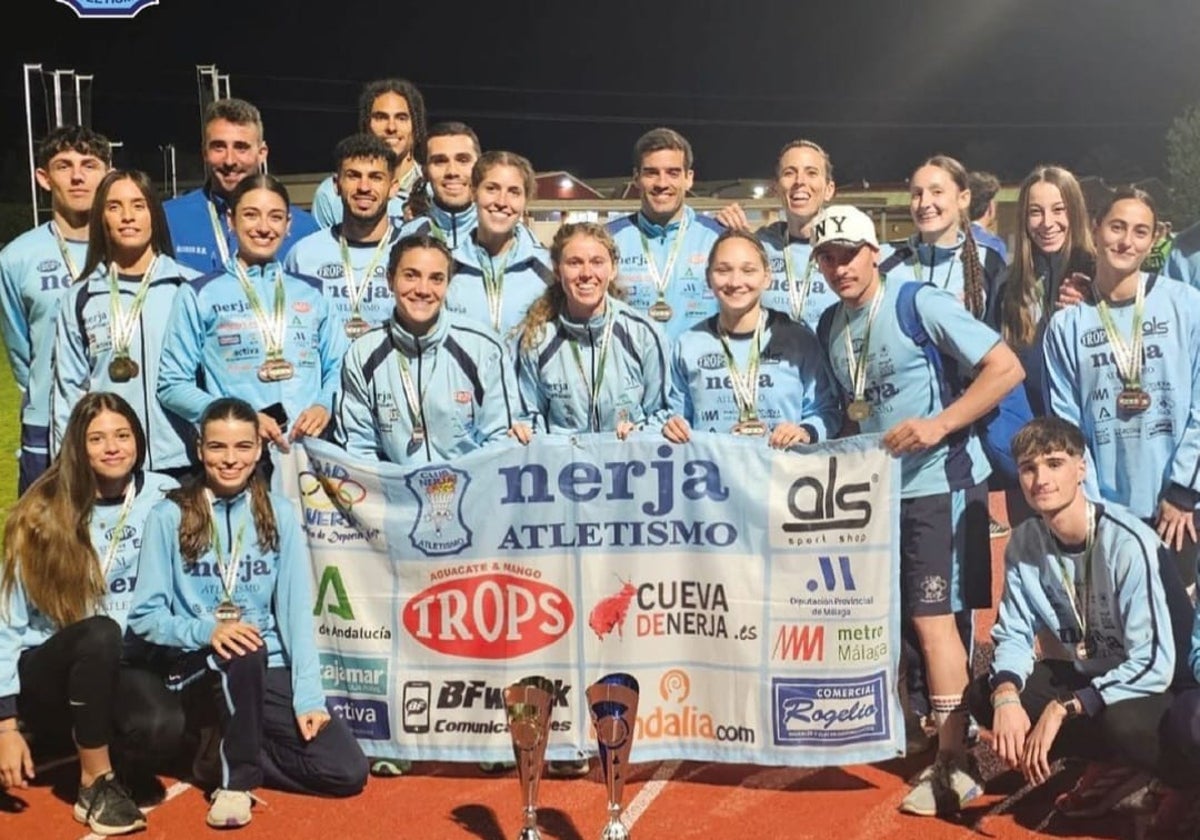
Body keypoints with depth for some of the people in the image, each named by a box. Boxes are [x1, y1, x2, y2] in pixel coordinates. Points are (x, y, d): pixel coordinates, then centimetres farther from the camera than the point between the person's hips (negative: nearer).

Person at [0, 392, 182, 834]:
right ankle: (96, 783, -17)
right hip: (46, 673, 0)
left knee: (163, 725, -33)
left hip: (120, 668, 1)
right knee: (99, 633, -35)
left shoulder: (163, 498, -4)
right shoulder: (41, 515, -7)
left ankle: (121, 766, 4)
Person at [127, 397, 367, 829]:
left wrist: (308, 696, -13)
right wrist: (207, 630, -25)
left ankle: (234, 753, 8)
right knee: (244, 652, -38)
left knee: (347, 771, -14)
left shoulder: (279, 514, 2)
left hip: (268, 671, 3)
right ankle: (236, 779, -15)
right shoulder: (169, 515, -3)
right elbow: (145, 615, -5)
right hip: (199, 668, -2)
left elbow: (296, 608, -3)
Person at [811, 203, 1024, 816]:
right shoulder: (829, 326, 9)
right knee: (893, 615, 13)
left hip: (939, 481, -7)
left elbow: (1006, 368, -16)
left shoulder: (920, 303, -12)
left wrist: (939, 424, -22)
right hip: (877, 486, 7)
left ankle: (953, 763, -2)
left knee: (932, 617, -9)